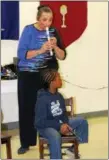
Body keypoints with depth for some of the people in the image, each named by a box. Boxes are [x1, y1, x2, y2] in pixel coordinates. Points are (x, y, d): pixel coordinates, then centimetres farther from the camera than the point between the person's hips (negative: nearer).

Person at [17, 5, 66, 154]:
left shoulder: (53, 31, 2)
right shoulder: (29, 30, -7)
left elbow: (62, 56, 2)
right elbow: (21, 54, -15)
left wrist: (55, 47, -16)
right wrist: (41, 50, -24)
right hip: (28, 75, -2)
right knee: (27, 108, -1)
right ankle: (26, 142, 9)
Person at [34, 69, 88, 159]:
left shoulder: (59, 96, 4)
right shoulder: (42, 99, -20)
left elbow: (63, 113, 9)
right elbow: (40, 121, -21)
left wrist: (65, 124, -14)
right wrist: (59, 126, -24)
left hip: (60, 124, 8)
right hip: (45, 127, -8)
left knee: (82, 121, -1)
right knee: (55, 137, -40)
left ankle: (73, 148, 10)